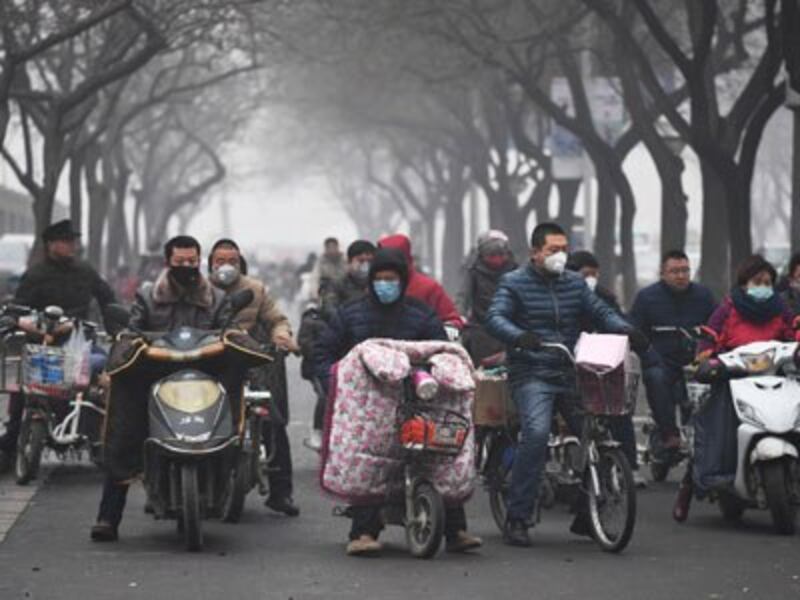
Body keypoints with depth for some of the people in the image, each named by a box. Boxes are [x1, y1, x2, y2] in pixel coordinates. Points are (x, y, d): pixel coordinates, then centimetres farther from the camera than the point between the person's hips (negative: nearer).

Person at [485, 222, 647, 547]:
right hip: (532, 376, -5)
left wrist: (626, 329, -11)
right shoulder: (514, 283, 2)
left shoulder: (574, 283, 17)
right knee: (536, 432, -27)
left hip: (572, 374, 5)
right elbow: (495, 317, -12)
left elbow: (600, 311, 9)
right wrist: (518, 337, -33)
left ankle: (586, 516, 11)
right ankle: (517, 518, -19)